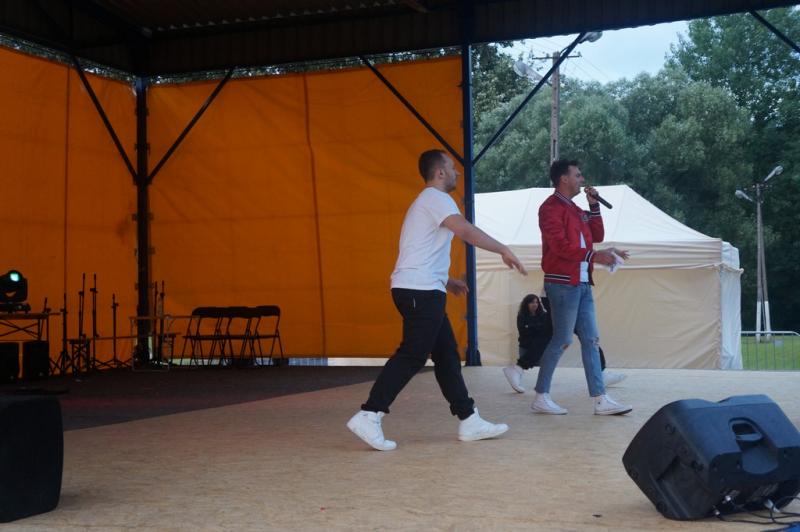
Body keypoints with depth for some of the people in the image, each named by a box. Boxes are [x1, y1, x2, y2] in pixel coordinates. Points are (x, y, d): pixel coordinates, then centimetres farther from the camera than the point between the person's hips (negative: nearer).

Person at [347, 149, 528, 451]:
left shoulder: (428, 202, 25)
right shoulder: (436, 198, -7)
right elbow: (467, 231, -22)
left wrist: (446, 281, 24)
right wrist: (504, 250, -16)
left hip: (423, 292, 10)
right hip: (420, 291, -10)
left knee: (446, 354, 9)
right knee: (412, 355, -12)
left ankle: (469, 421, 11)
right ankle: (368, 416, -13)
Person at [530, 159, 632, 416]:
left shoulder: (575, 209, 21)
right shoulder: (551, 207, -8)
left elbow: (597, 235, 18)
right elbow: (561, 246, -18)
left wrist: (594, 205, 9)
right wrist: (595, 256, -21)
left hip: (582, 284, 9)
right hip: (563, 283, -9)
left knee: (590, 339, 5)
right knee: (562, 340, -6)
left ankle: (600, 399, 5)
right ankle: (541, 397, 3)